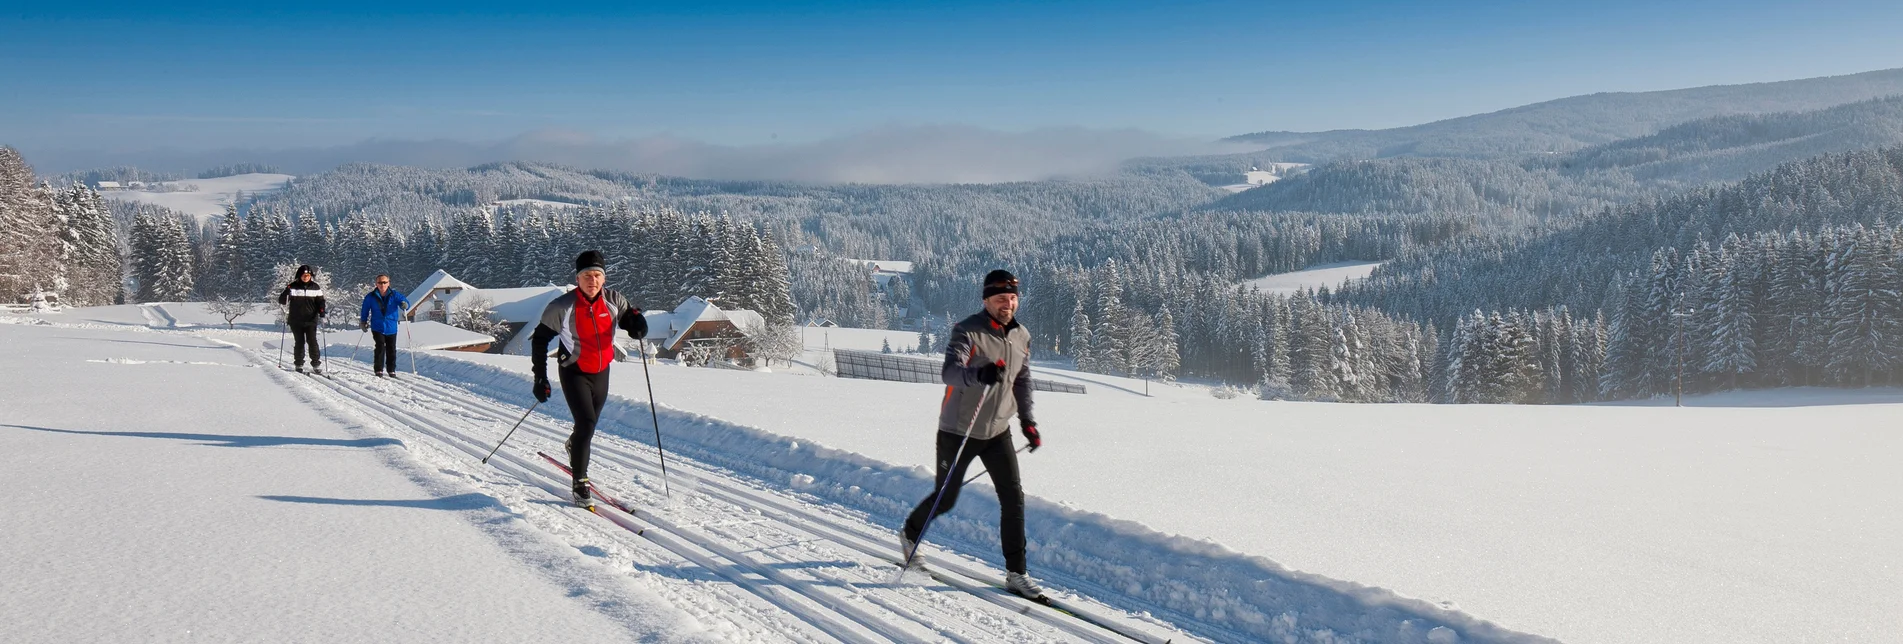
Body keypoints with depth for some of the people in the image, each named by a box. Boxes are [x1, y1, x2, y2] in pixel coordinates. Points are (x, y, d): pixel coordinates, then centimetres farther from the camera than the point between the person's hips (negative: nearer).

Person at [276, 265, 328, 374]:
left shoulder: (315, 287, 6)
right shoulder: (293, 287, 1)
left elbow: (320, 302, 12)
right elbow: (281, 301, 1)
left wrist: (322, 314, -6)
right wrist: (285, 292, -21)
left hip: (310, 320, 0)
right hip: (296, 321, 0)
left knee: (312, 341, -9)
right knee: (300, 342, 1)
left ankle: (316, 364, -3)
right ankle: (299, 365, 13)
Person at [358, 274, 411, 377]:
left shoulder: (394, 295, -3)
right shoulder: (370, 297, -1)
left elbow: (403, 300, -10)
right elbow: (365, 310, 11)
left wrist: (405, 304, -33)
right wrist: (363, 322, 8)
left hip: (391, 328, 1)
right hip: (377, 328, -1)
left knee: (391, 350, 8)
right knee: (380, 347, -14)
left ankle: (391, 371, 21)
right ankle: (379, 371, -6)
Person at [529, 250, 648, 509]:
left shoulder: (614, 301, -10)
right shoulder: (562, 307, -17)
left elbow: (631, 320, 2)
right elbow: (540, 339, -7)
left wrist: (636, 325, -25)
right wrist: (540, 378, -9)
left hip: (601, 372, 4)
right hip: (574, 372, -4)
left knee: (590, 424, 20)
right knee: (586, 423, -18)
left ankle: (573, 446, 56)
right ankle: (580, 484, -5)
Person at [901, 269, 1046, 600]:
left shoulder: (1022, 336, 3)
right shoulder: (967, 331, -17)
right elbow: (949, 371, -33)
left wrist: (1027, 421, 13)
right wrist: (978, 374, -53)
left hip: (997, 432, 5)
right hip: (958, 432, -5)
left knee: (1013, 498, -4)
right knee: (945, 499, 8)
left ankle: (1015, 573, 4)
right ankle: (910, 534, 38)